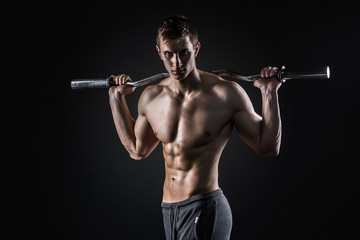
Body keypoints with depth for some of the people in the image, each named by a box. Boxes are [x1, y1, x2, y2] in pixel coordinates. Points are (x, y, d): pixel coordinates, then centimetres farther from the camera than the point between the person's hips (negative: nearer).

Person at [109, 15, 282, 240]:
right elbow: (137, 150, 21)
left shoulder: (226, 94, -10)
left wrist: (270, 92, -13)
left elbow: (268, 147, -5)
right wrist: (116, 97, 18)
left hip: (205, 210, -5)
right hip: (169, 211, 6)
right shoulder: (151, 98, 4)